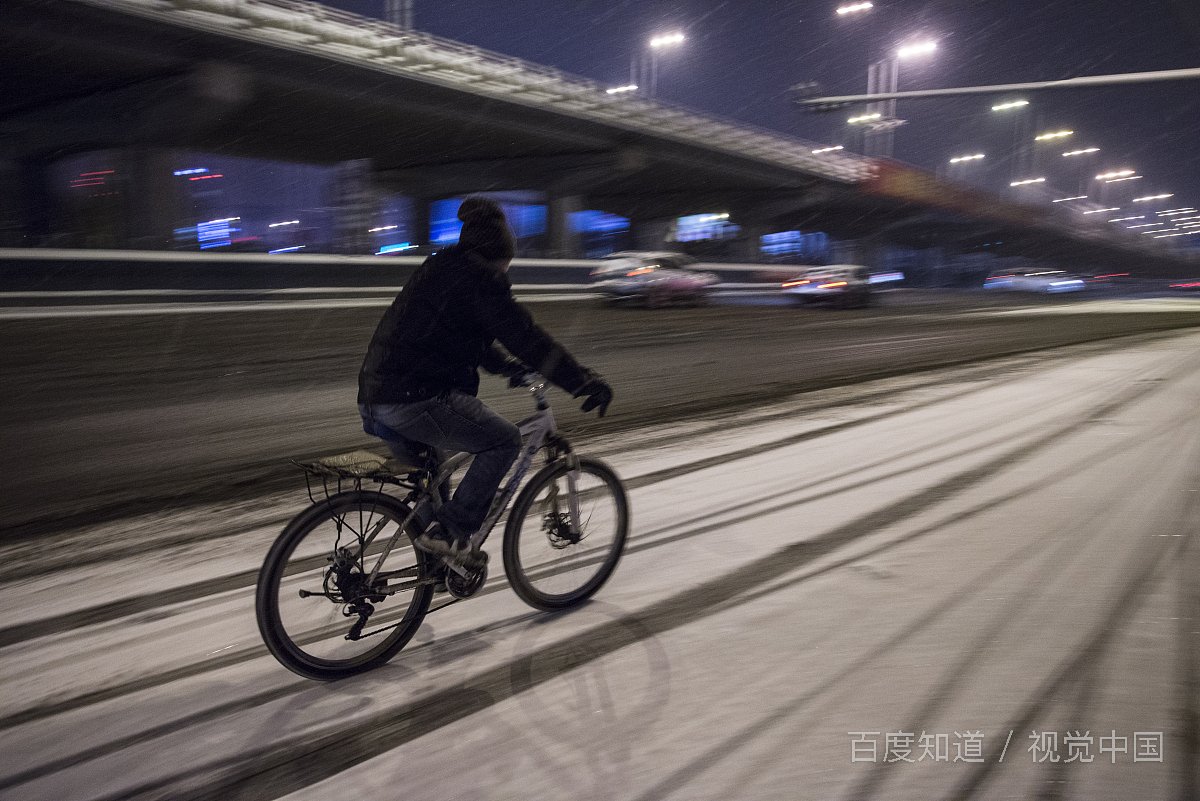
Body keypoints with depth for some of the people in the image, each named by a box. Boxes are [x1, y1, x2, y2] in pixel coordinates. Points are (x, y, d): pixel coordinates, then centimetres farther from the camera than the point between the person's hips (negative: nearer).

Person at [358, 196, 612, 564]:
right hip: (416, 398, -10)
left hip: (376, 396, 10)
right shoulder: (479, 277, -7)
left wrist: (511, 367, 37)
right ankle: (450, 532, -3)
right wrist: (586, 382, -10)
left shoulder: (439, 269, 23)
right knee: (504, 441, 2)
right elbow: (524, 335, -13)